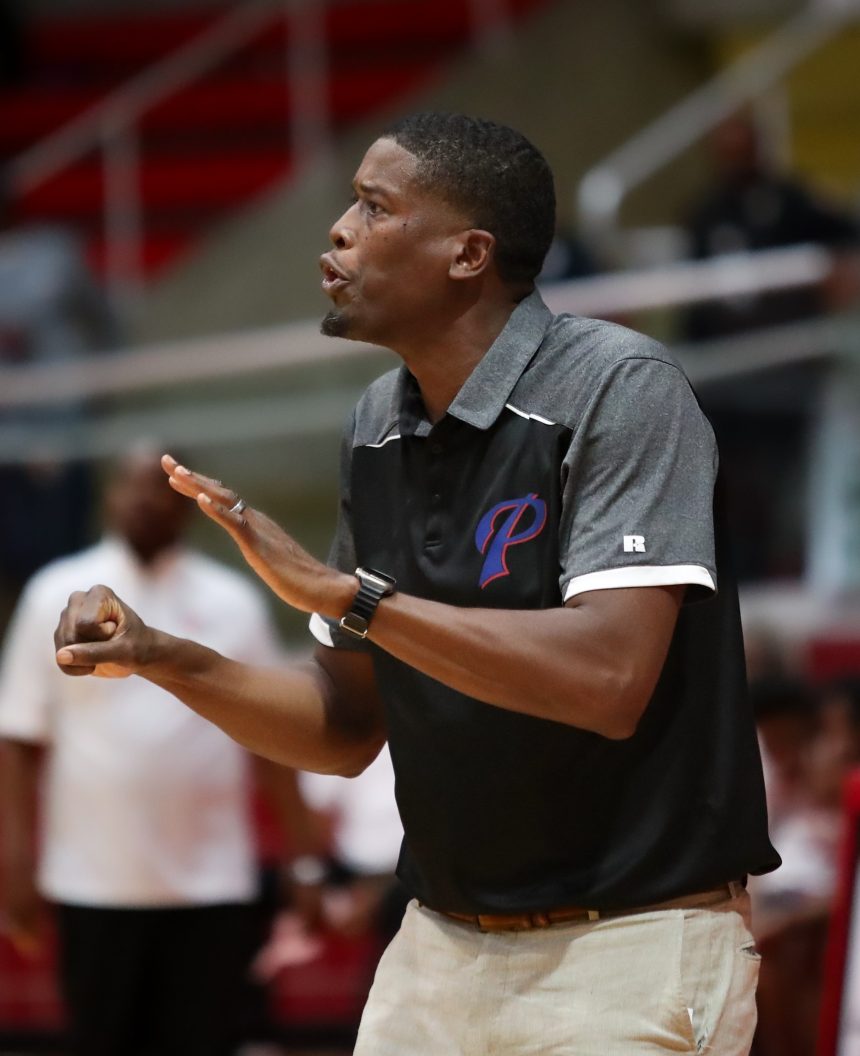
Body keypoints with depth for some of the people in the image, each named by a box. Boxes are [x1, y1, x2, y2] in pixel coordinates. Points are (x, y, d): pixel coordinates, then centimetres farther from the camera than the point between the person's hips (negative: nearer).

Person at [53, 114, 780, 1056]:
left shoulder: (617, 391, -13)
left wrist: (342, 590, -22)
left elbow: (607, 679, -26)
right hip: (438, 945, 6)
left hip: (626, 950, -6)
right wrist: (164, 660, -1)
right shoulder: (380, 428, 8)